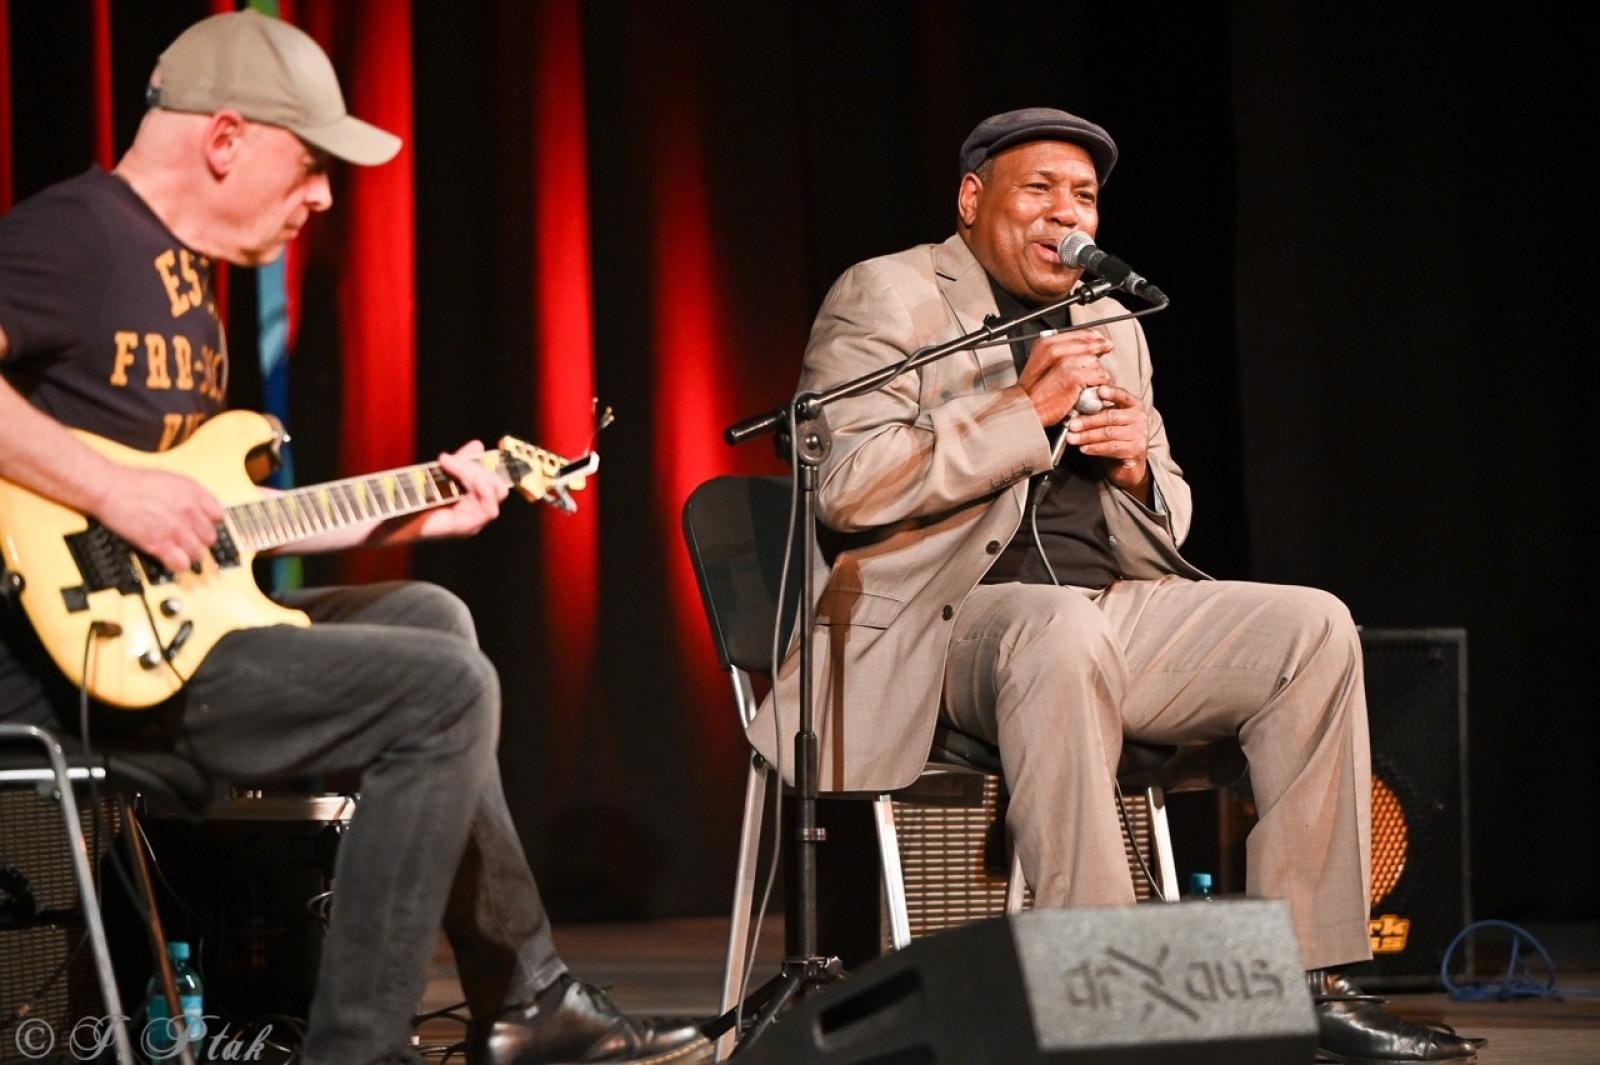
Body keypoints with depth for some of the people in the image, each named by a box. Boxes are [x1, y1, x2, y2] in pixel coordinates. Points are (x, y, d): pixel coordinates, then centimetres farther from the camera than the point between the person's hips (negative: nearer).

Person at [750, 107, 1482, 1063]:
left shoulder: (1112, 325, 21)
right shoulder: (886, 298, 1)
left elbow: (1168, 525, 25)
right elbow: (845, 487, -14)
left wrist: (1137, 465, -1)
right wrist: (1025, 409, -16)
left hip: (1108, 609, 7)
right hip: (944, 622, -7)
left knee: (1315, 627, -13)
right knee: (1062, 631, -39)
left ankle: (1307, 977, -12)